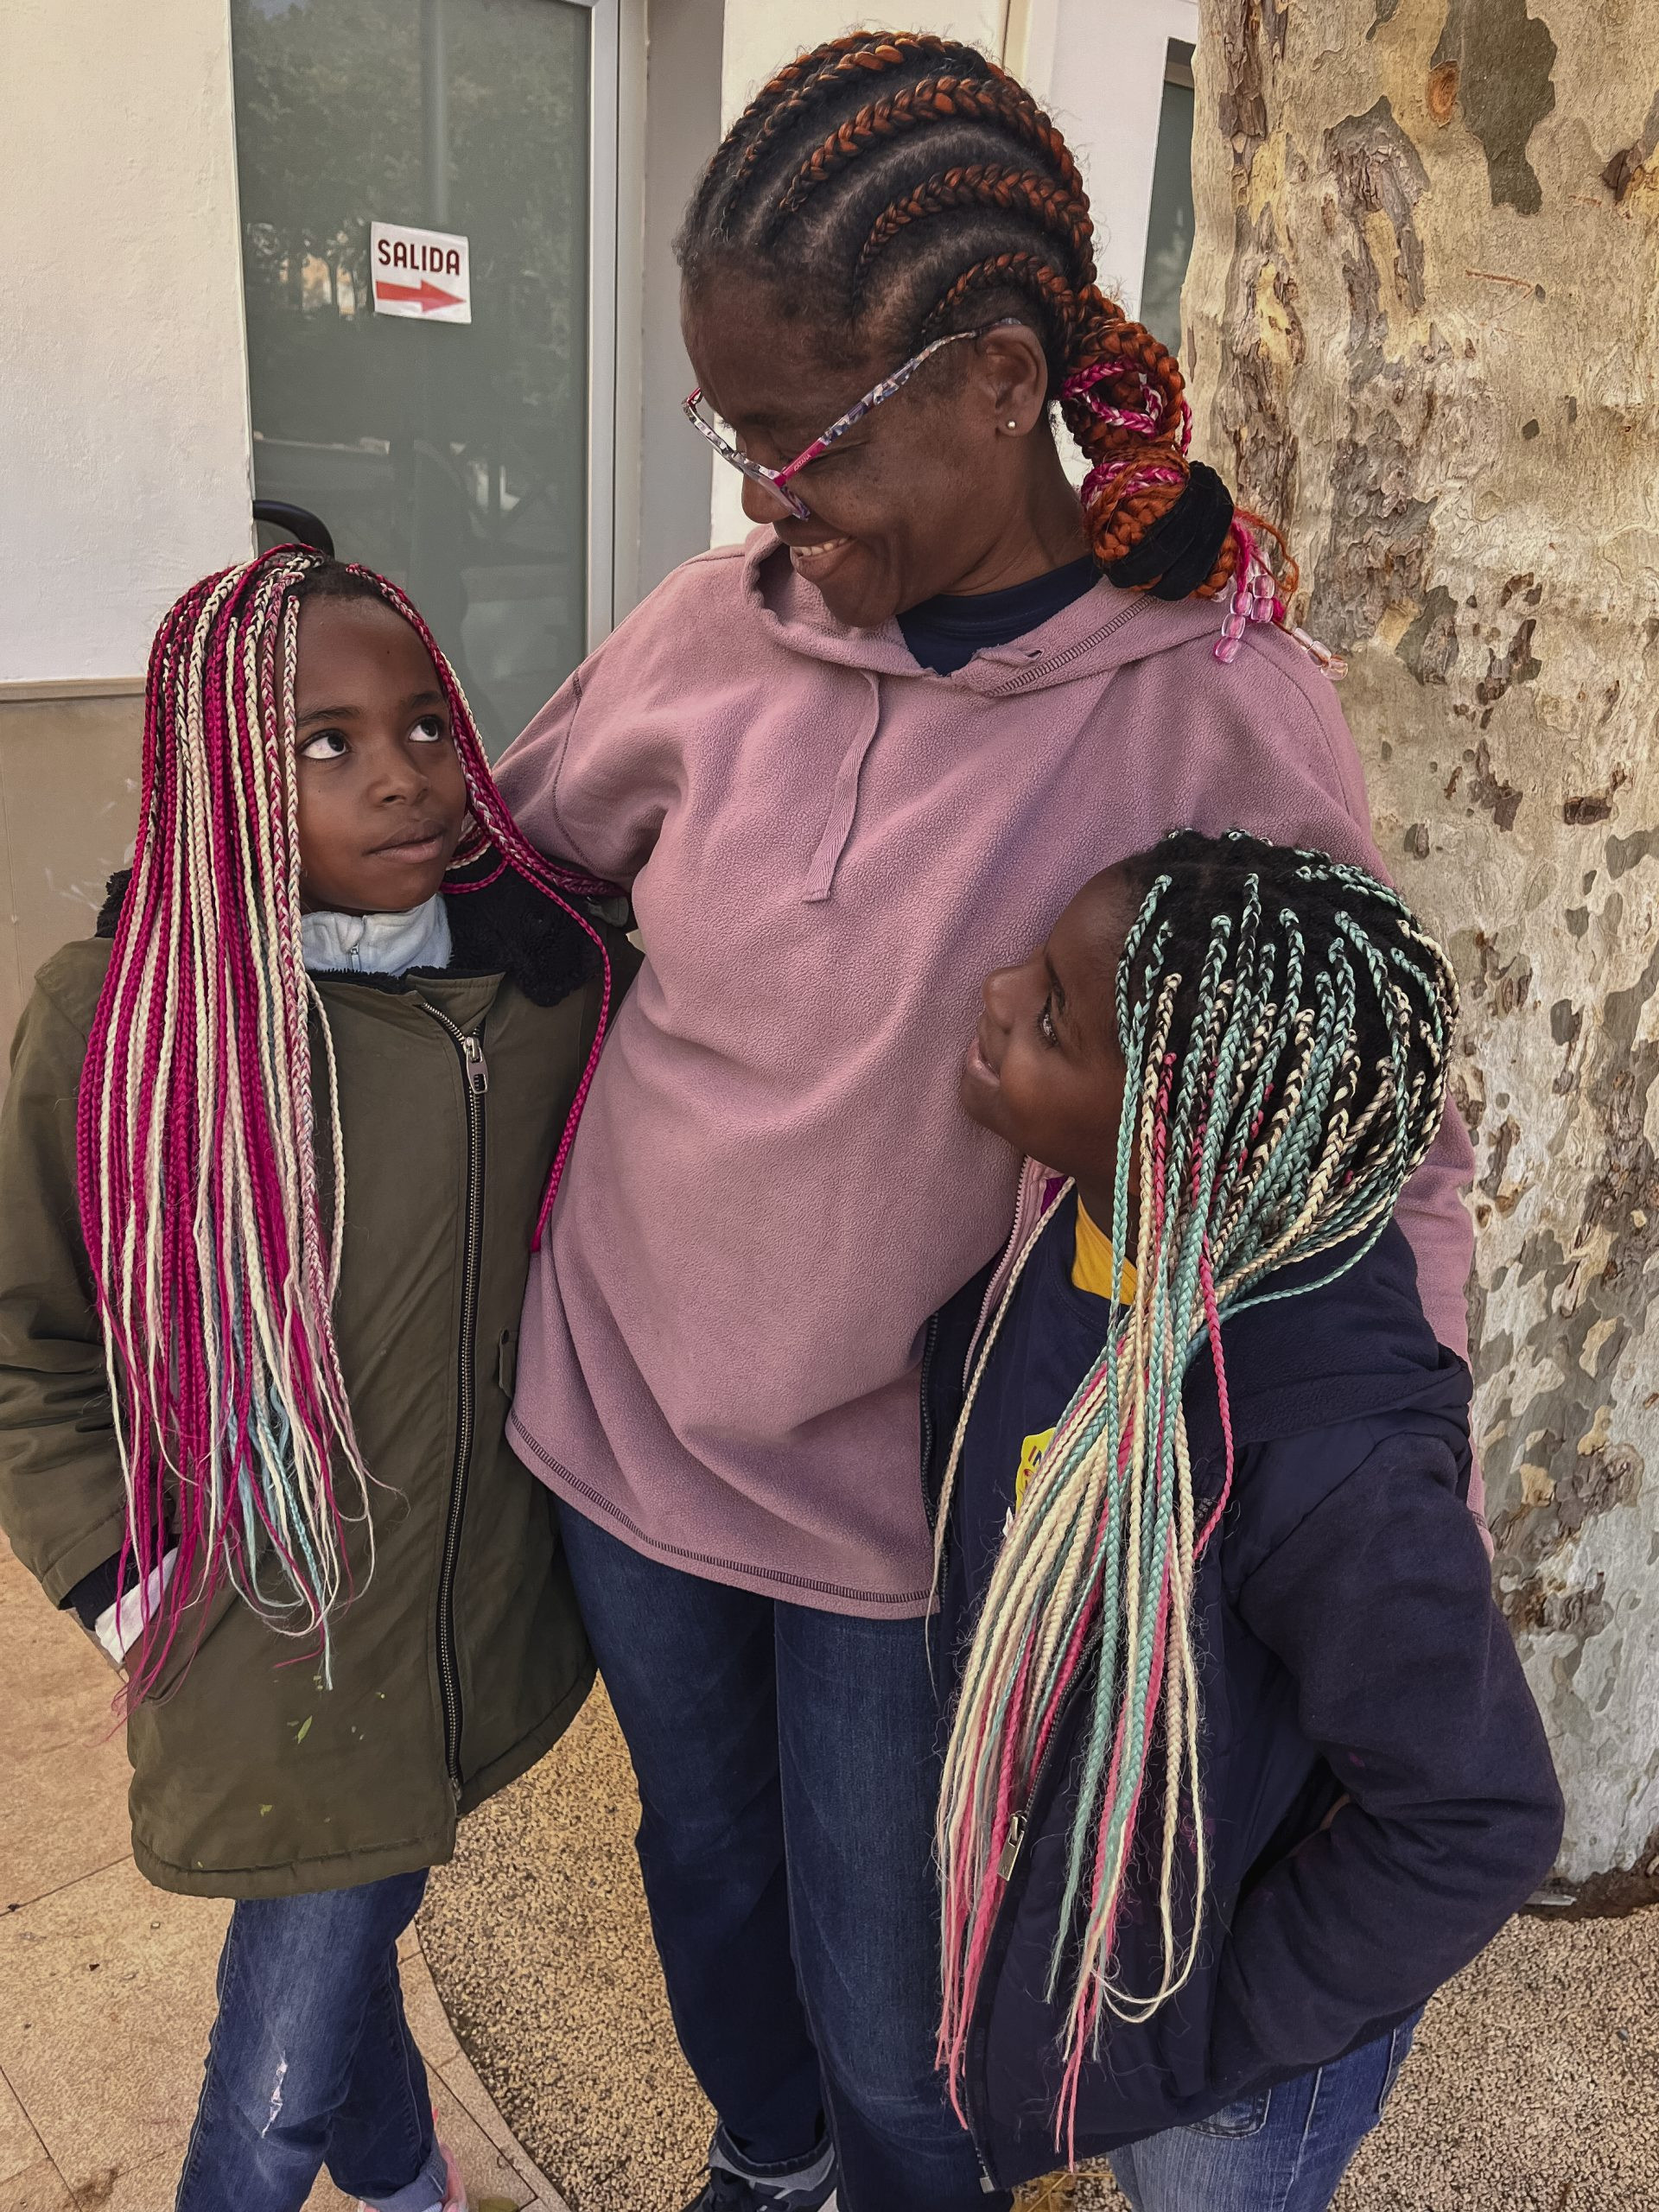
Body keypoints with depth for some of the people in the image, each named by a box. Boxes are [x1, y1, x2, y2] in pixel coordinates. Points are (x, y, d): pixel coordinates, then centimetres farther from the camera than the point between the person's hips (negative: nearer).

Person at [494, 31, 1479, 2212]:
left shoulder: (1221, 716, -18)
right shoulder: (710, 631, -9)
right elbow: (485, 862, 10)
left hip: (910, 1500, -3)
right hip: (627, 1417, 4)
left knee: (889, 2024, 16)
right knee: (704, 1870, 28)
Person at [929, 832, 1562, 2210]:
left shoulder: (1334, 1461, -40)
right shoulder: (1069, 1212, -19)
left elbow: (1476, 1825, -25)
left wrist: (1225, 2025, -13)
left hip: (1217, 2005, -5)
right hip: (1075, 1905, 6)